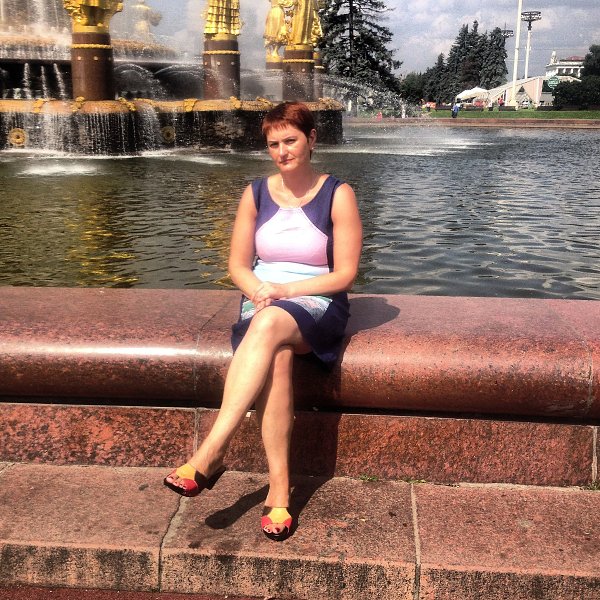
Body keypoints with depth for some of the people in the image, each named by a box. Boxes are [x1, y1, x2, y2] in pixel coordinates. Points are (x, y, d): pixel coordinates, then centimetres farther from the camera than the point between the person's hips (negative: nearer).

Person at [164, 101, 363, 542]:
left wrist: (285, 290, -15)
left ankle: (209, 455, -38)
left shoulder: (338, 195, 0)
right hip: (262, 302, 3)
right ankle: (279, 492, -33)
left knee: (269, 325, -39)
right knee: (276, 357, -35)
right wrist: (261, 290, -12)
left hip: (318, 305, -2)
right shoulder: (256, 194, 10)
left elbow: (345, 274, -5)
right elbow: (238, 265, 10)